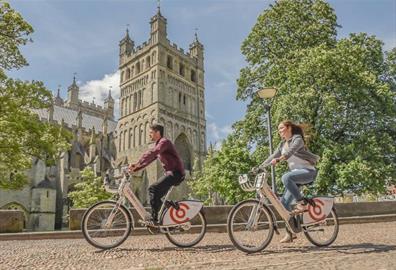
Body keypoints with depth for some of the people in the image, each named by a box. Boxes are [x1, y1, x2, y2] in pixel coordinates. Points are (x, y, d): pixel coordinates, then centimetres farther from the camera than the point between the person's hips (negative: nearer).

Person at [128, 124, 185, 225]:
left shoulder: (164, 142, -11)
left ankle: (154, 219, -16)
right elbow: (149, 159, 17)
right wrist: (134, 169, 6)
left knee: (153, 189, -21)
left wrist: (136, 163, -34)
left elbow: (151, 153, -27)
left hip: (176, 173, -10)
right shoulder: (158, 145, 20)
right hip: (170, 173, 10)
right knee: (156, 195, 8)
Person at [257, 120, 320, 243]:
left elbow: (290, 152, -27)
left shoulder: (297, 139, -9)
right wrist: (259, 167, -1)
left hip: (307, 171, -7)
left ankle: (302, 203, -22)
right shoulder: (282, 144, 14)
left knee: (286, 177, -36)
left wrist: (278, 160, -44)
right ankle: (290, 233, 5)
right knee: (284, 202, -3)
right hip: (295, 173, 7)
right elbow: (273, 155, 9)